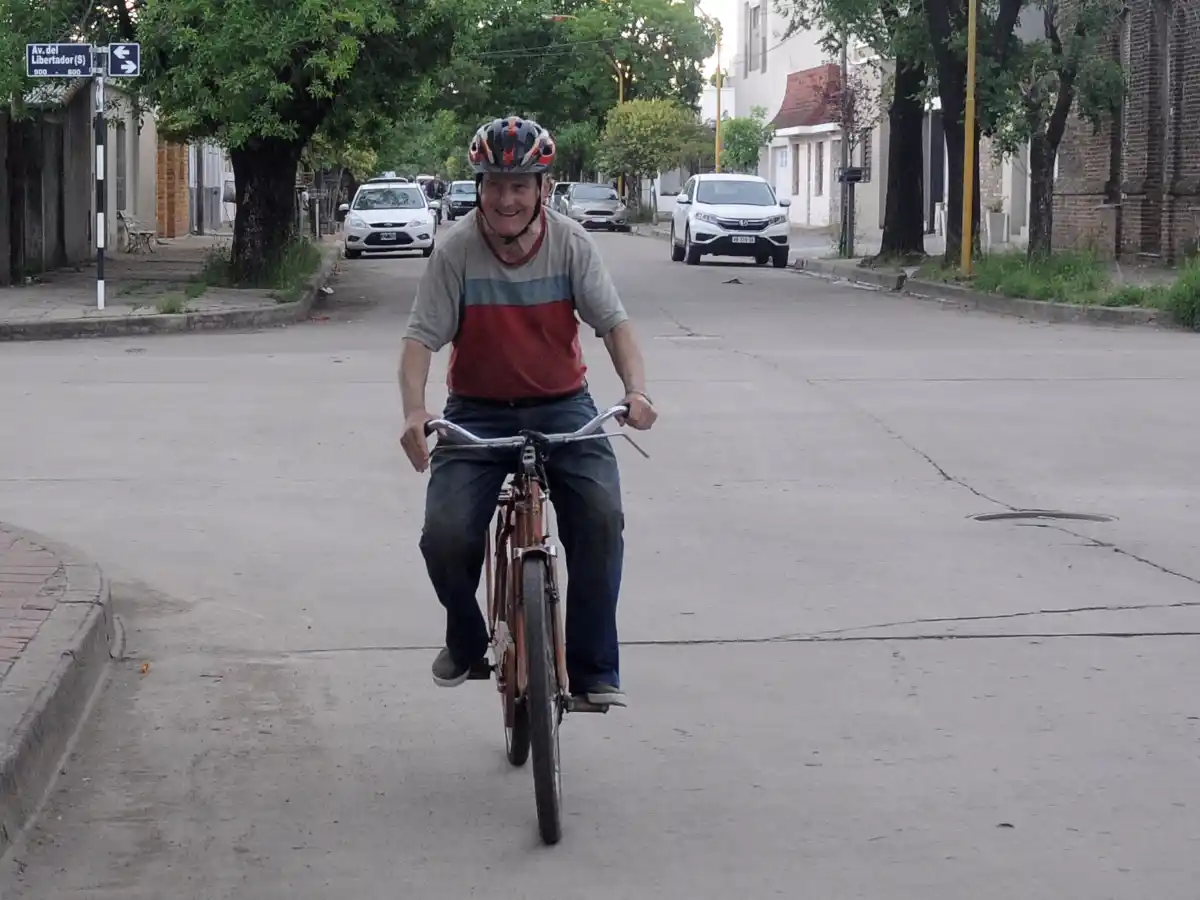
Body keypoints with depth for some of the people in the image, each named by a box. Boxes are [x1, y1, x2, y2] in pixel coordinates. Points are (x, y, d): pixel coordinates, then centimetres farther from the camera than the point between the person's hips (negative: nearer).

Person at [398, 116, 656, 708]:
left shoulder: (570, 243, -8)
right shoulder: (456, 251, -12)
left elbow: (613, 322, -10)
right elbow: (421, 338, -14)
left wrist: (636, 388, -28)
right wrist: (414, 411, -31)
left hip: (562, 406, 1)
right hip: (478, 411, 0)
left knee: (601, 517, -23)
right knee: (446, 536, -19)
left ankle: (593, 667, -8)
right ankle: (465, 641, 15)